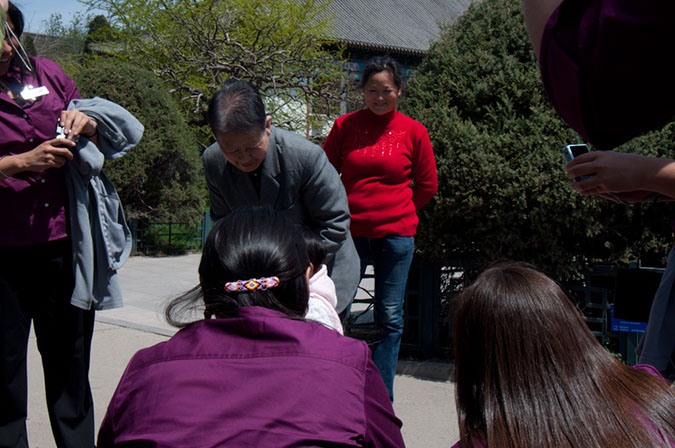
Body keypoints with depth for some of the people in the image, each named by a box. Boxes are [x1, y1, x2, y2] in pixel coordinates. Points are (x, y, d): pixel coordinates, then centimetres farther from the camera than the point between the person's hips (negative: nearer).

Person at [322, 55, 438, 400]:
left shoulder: (413, 131, 2)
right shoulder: (344, 125, 3)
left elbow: (427, 185, 11)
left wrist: (398, 212, 7)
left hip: (396, 234, 0)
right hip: (350, 232, 0)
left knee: (390, 319, 7)